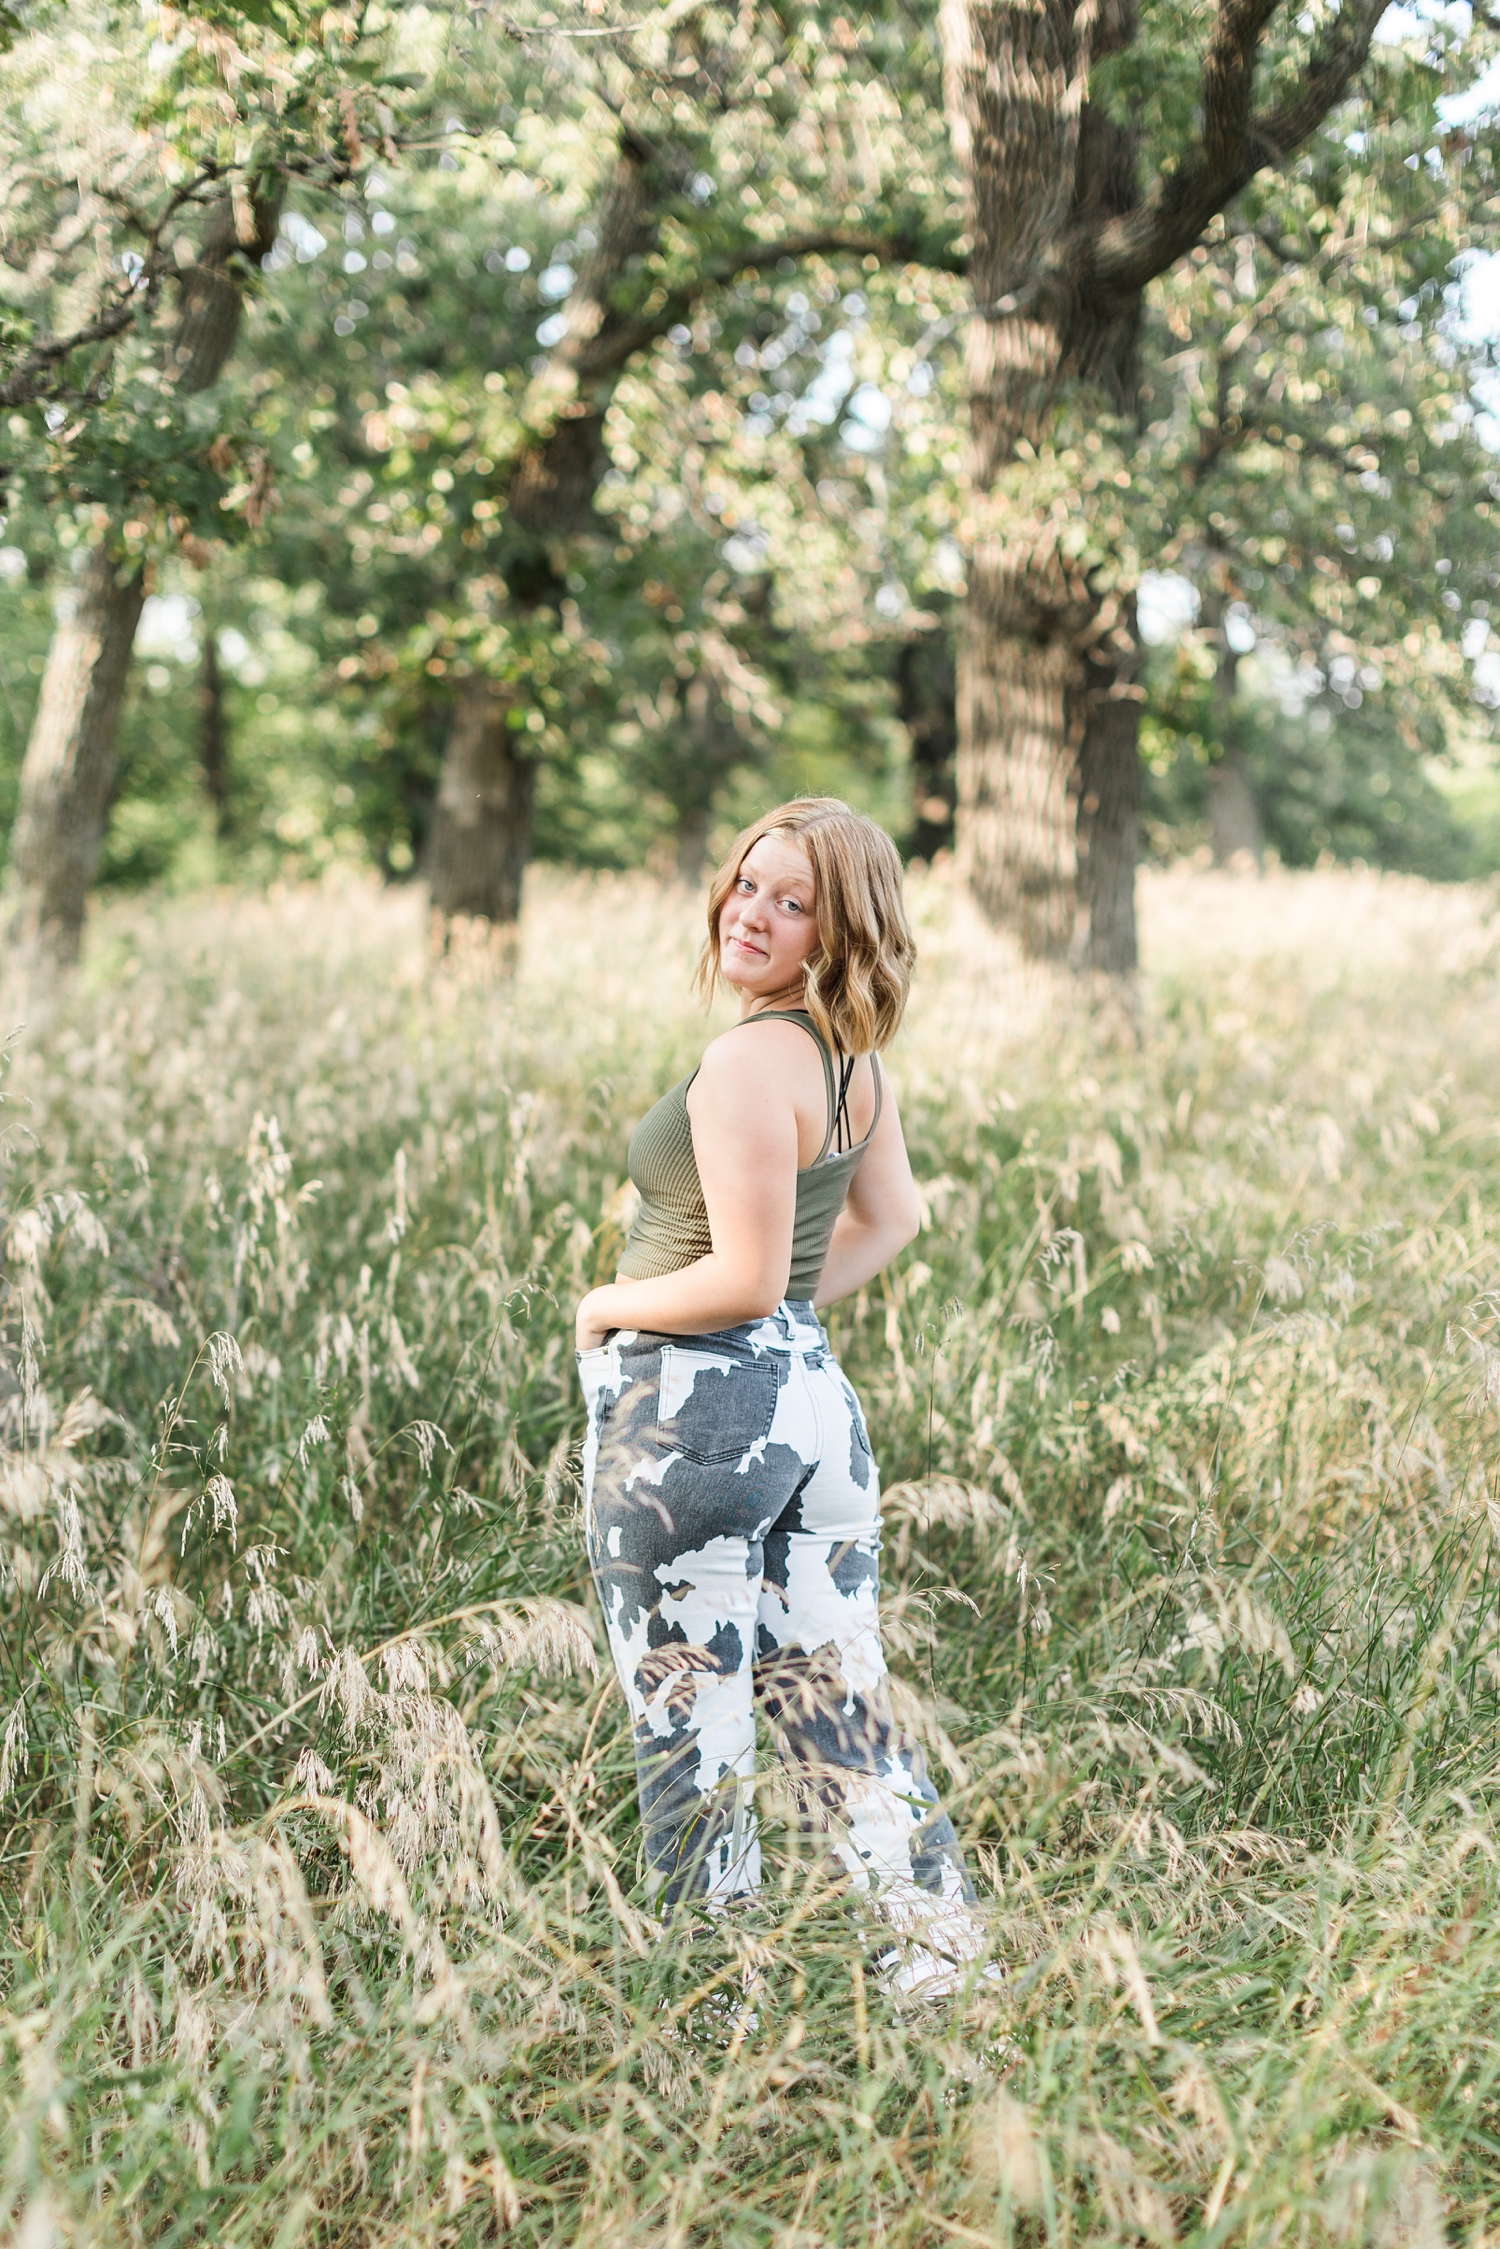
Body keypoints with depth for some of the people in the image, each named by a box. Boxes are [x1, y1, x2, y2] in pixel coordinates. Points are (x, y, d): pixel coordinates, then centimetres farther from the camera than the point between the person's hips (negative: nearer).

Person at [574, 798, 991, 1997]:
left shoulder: (750, 1062, -19)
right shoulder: (853, 1052, 8)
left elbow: (744, 1280, -22)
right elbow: (890, 1217, 22)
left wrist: (609, 1303, -7)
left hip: (695, 1415, -9)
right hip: (810, 1391, 9)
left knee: (689, 1714, 6)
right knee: (833, 1697, 14)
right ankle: (947, 1938, 16)